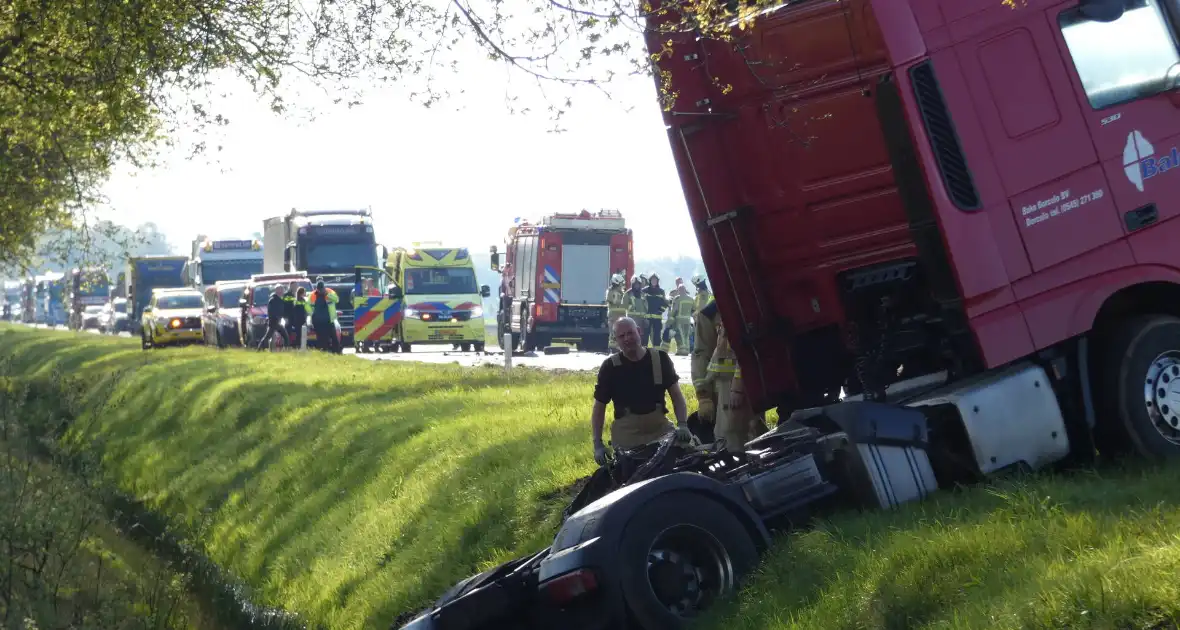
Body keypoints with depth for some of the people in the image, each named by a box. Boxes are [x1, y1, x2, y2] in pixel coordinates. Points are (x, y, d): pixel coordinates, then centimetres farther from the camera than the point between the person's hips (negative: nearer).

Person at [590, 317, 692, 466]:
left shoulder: (660, 359, 4)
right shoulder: (610, 367, 0)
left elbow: (676, 395, 7)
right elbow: (599, 407, 4)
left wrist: (682, 425, -11)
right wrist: (598, 443, -7)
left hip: (661, 429, 2)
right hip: (626, 436, -2)